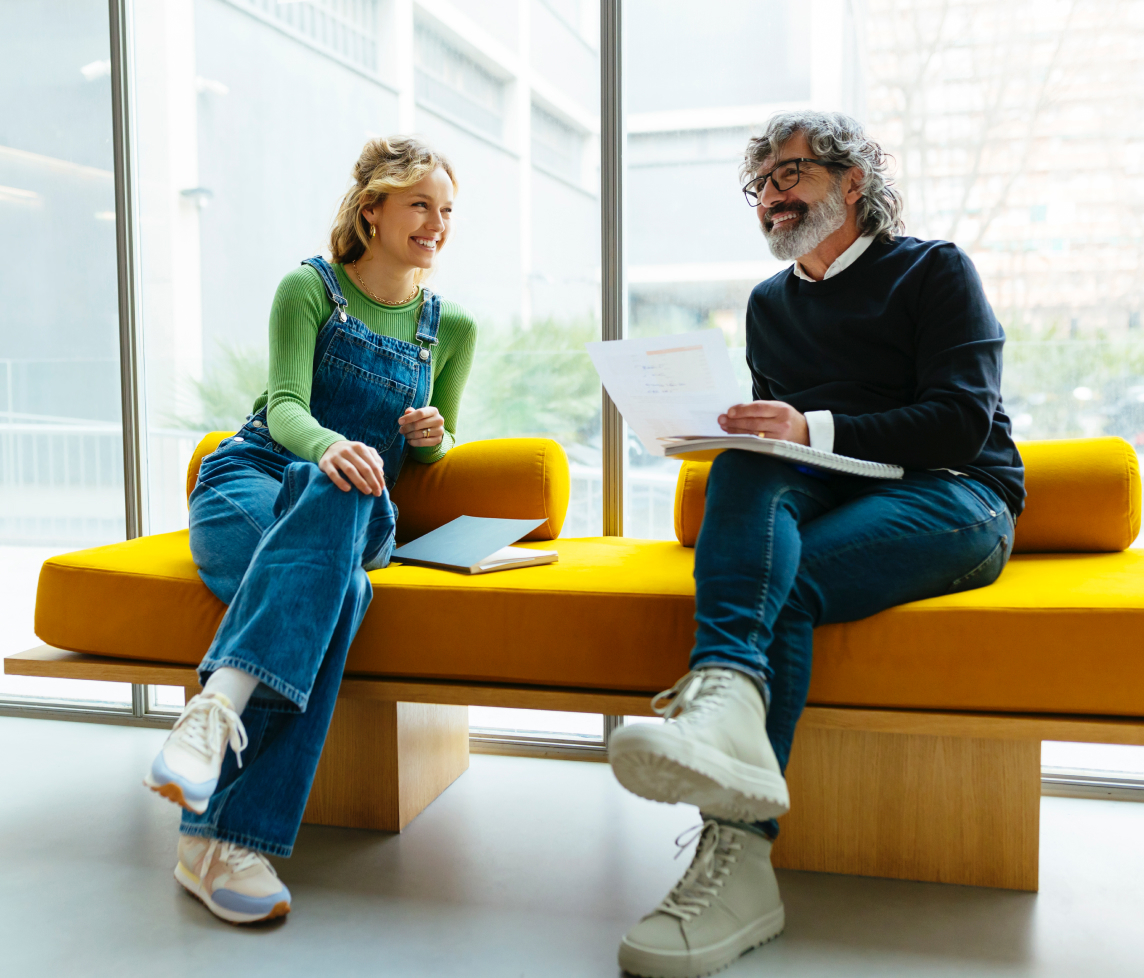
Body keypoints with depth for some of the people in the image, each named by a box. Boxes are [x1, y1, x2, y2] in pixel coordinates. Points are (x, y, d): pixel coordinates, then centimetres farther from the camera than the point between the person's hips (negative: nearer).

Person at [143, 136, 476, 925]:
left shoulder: (451, 328, 15)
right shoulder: (311, 288, 4)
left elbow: (436, 445, 24)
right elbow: (285, 406, -11)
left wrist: (433, 435, -3)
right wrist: (329, 445, -35)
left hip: (355, 511, 2)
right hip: (252, 482, -2)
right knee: (334, 584, -38)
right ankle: (222, 839, -46)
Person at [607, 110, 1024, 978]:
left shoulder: (935, 271, 6)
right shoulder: (770, 304, 23)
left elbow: (965, 419, -8)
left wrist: (815, 432, -20)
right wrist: (727, 434, -4)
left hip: (953, 500, -3)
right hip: (825, 501, 4)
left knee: (784, 579, -33)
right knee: (745, 470, -32)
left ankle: (737, 850, -43)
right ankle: (729, 708, -56)